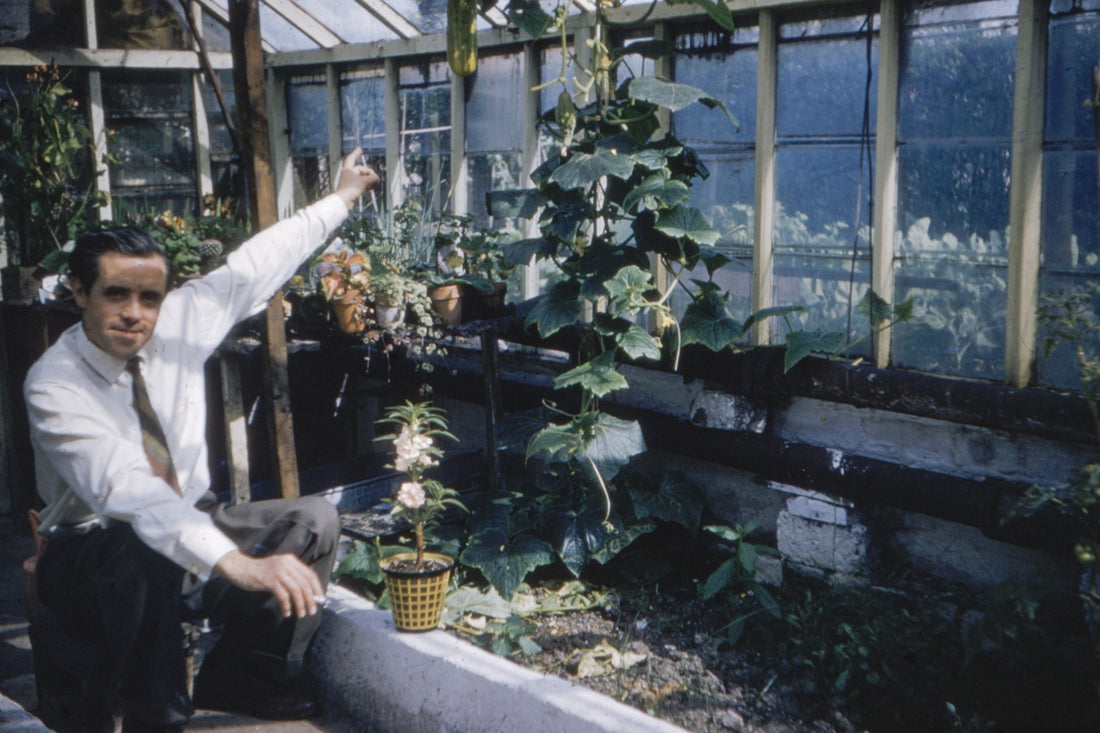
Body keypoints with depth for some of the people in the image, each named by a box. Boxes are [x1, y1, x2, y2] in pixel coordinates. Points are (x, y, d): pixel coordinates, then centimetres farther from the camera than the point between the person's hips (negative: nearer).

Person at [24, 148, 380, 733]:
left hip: (192, 526, 7)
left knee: (313, 519, -11)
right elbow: (125, 489, -41)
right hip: (95, 549, -6)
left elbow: (252, 268, 6)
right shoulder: (54, 384, -25)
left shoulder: (179, 323, -8)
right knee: (141, 555, -39)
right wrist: (237, 563, -53)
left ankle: (240, 679, 0)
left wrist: (341, 198, 15)